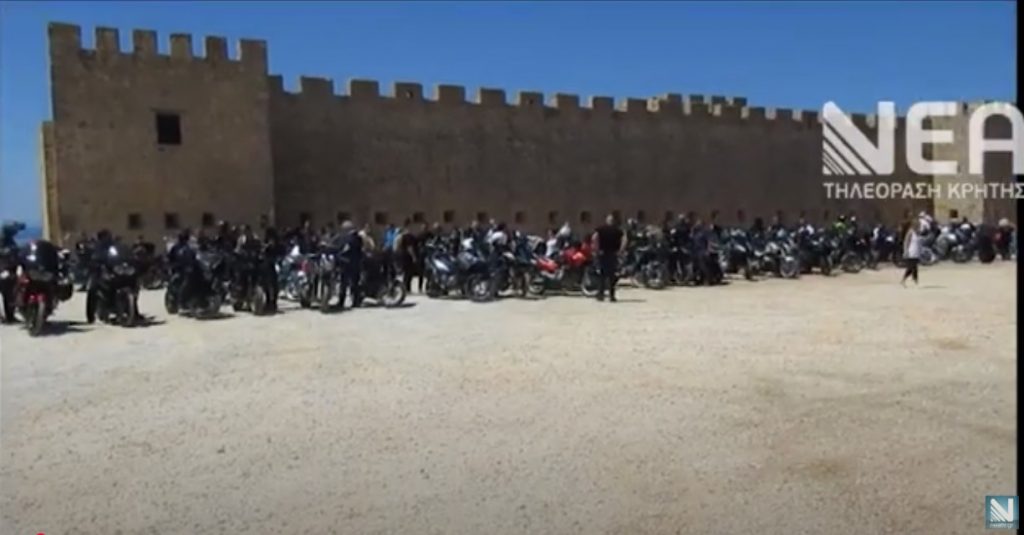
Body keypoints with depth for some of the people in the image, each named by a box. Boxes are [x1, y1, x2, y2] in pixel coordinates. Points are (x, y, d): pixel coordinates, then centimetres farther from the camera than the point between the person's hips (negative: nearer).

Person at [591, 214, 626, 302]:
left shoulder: (600, 229, 1)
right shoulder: (617, 230, 5)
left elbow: (594, 237, -16)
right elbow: (624, 239, -9)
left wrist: (597, 249, -9)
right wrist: (620, 250, -5)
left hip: (602, 254, -1)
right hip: (613, 254, 1)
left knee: (601, 275, 6)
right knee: (612, 275, 6)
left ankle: (600, 294, 1)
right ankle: (612, 295, 4)